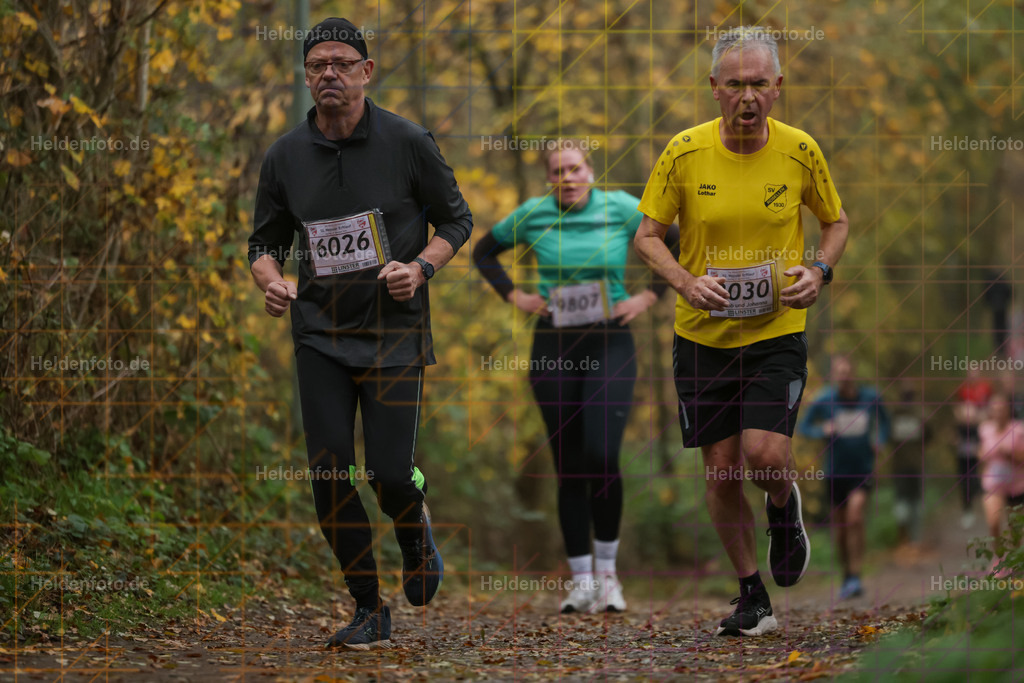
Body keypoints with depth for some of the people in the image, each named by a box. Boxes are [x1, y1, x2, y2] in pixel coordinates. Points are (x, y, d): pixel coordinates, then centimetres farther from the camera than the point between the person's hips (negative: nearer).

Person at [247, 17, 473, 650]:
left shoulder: (409, 142, -5)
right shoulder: (285, 156, 2)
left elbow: (457, 219, 5)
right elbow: (265, 241, 12)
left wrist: (421, 266, -13)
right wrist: (271, 279, -10)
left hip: (394, 332, -2)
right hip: (320, 334, 3)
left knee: (391, 473, -8)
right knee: (330, 476, -4)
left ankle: (416, 536, 29)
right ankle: (371, 612, 10)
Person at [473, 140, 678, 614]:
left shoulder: (620, 209, 0)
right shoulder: (533, 215, 3)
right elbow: (484, 251, 19)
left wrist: (649, 297, 0)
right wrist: (514, 296, 6)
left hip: (610, 346, -2)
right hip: (554, 348, 2)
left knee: (601, 456, -17)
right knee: (568, 468, 2)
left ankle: (607, 571, 0)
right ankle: (582, 582, 10)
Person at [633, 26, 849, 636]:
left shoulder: (800, 151, -5)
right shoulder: (685, 152, -7)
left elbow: (837, 221, 11)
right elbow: (648, 234, 0)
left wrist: (819, 271, -9)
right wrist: (687, 283, -18)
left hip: (778, 331, -1)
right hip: (703, 335, 1)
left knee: (766, 455, -17)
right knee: (721, 468, 4)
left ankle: (785, 509, 20)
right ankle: (754, 598, 21)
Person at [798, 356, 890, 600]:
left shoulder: (870, 397, -3)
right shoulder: (824, 400, -7)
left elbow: (885, 422, 17)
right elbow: (804, 426, 3)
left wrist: (880, 441, -2)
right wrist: (823, 431, -17)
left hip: (862, 469, -1)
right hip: (835, 470, 1)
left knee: (855, 515, -20)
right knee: (838, 523, 7)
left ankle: (855, 577, -18)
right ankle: (847, 576, 27)